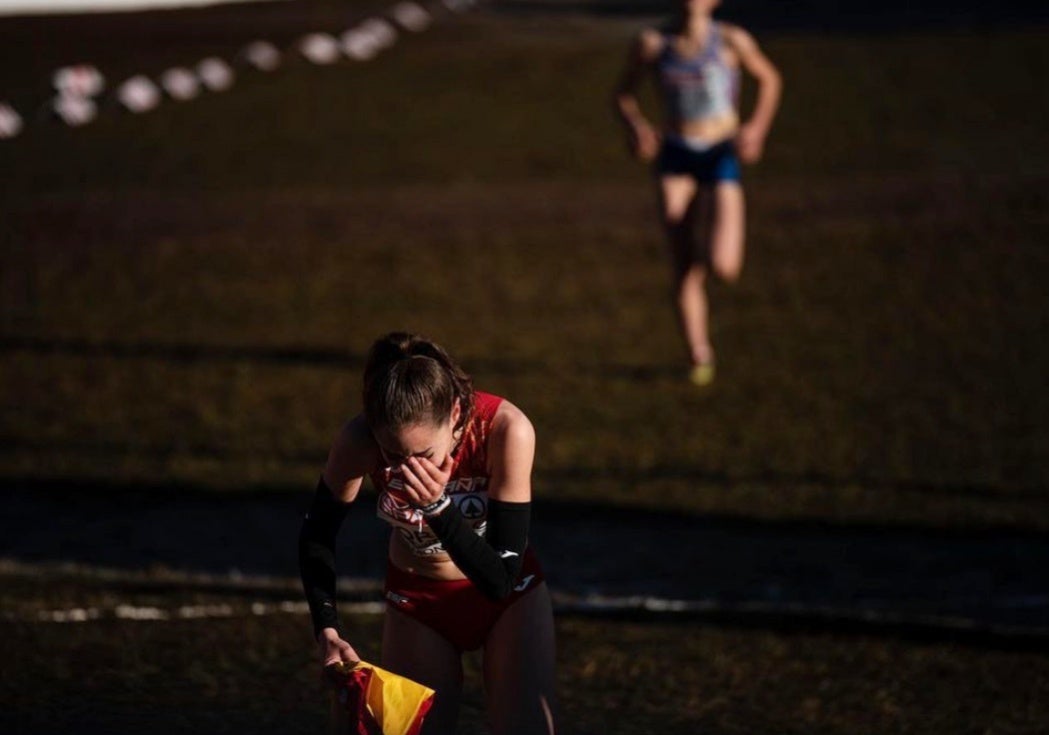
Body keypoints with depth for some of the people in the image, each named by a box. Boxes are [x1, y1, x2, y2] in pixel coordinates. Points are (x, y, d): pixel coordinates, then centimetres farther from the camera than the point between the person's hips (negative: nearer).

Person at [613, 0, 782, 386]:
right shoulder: (653, 44, -1)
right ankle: (699, 356, 6)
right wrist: (635, 125, -7)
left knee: (723, 268, -16)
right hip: (675, 159, 1)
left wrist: (757, 127, -1)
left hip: (720, 156, -1)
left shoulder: (732, 41, -5)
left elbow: (769, 79, 12)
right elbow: (624, 93, 13)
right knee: (683, 269, -6)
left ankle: (718, 248, 22)